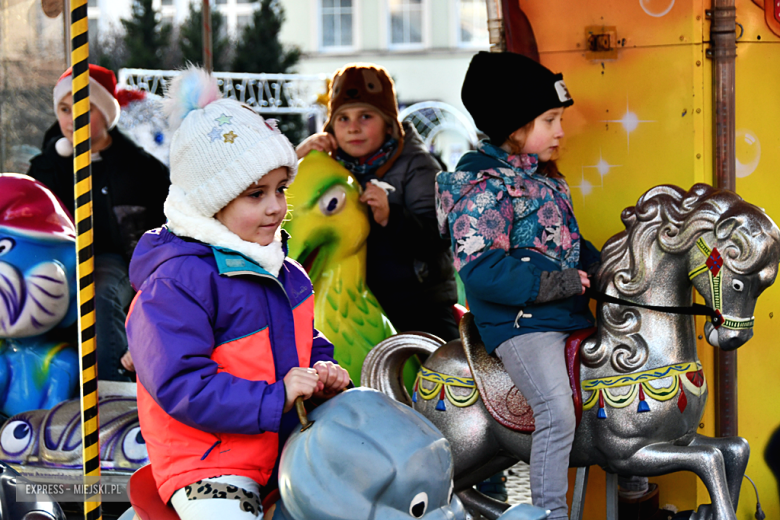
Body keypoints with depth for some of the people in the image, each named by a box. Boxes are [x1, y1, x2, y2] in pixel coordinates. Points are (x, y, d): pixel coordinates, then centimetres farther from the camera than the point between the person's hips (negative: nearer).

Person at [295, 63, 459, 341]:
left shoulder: (415, 164, -7)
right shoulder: (333, 164, 6)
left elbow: (437, 238, -17)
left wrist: (390, 217, -34)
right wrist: (298, 159, -8)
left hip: (420, 307, -4)